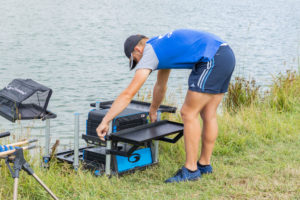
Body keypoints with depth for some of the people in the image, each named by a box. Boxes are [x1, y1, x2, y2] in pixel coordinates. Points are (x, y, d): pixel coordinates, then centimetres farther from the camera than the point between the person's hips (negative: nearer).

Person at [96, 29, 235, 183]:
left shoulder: (150, 53, 0)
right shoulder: (162, 45, 26)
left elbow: (128, 94, -6)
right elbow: (160, 86, 41)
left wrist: (105, 121, -2)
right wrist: (153, 111, 53)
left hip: (212, 59, -10)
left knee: (189, 114, -2)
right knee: (208, 115, 15)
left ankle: (191, 170, 3)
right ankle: (204, 164, 25)